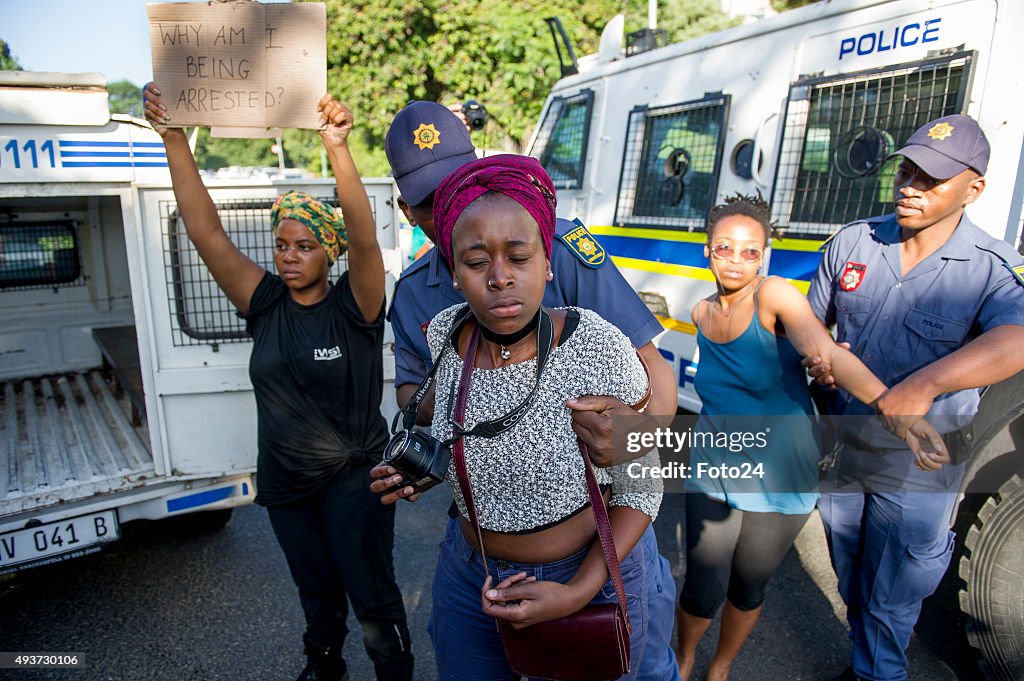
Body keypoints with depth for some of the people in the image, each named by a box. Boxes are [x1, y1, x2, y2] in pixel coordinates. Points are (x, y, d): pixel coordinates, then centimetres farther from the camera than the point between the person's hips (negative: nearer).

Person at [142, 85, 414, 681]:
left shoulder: (353, 307, -15)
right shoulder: (265, 304, -4)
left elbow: (364, 238, -33)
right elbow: (206, 232, -11)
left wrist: (338, 150, -45)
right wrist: (174, 139, -19)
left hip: (353, 476, -4)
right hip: (285, 481, 5)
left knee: (372, 593, 6)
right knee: (316, 588, 24)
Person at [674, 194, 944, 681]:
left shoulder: (775, 294, -17)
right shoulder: (702, 314, -2)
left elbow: (830, 353, -32)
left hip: (776, 476, -2)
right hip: (713, 468, 3)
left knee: (747, 588, 15)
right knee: (702, 592, 2)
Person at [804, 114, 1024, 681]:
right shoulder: (853, 242, -3)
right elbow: (810, 320, 5)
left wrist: (925, 384, -49)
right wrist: (816, 357, -16)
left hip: (915, 470, -4)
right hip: (840, 450, 4)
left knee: (890, 599, 13)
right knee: (852, 585, 25)